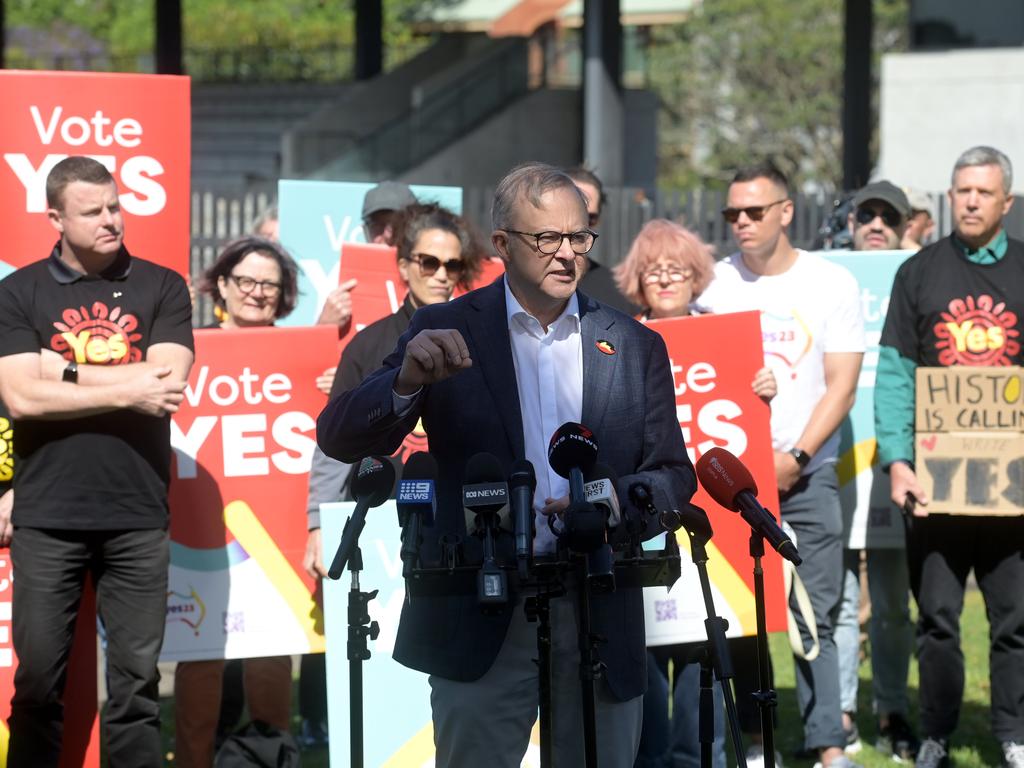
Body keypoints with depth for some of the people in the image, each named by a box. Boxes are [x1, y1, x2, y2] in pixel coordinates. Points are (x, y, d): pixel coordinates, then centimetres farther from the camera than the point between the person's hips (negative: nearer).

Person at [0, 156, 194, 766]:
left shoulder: (161, 287, 5)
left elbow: (169, 383, -8)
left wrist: (66, 372, -8)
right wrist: (127, 390, -11)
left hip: (137, 514, 1)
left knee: (136, 677, 4)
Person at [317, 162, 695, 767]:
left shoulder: (635, 347, 9)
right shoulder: (447, 332, 2)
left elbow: (674, 475, 9)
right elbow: (340, 440, -4)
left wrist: (613, 501, -14)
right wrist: (407, 381, -25)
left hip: (600, 620, 2)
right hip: (481, 620, -2)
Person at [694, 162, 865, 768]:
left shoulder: (832, 284, 2)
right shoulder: (713, 284, 7)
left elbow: (841, 385, -2)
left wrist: (796, 458, -12)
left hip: (804, 469, -1)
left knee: (815, 616, -3)